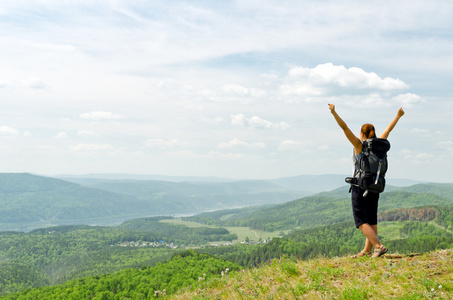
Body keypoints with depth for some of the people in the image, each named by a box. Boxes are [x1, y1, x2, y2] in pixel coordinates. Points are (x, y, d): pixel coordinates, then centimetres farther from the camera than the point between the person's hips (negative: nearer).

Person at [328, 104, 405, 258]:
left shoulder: (359, 145, -8)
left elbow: (345, 128, -16)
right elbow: (388, 130, 19)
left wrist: (334, 113, -20)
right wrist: (398, 116, 32)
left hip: (360, 187, -6)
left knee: (361, 221, -3)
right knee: (371, 220, 12)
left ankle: (379, 246, -16)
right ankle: (367, 250, 17)